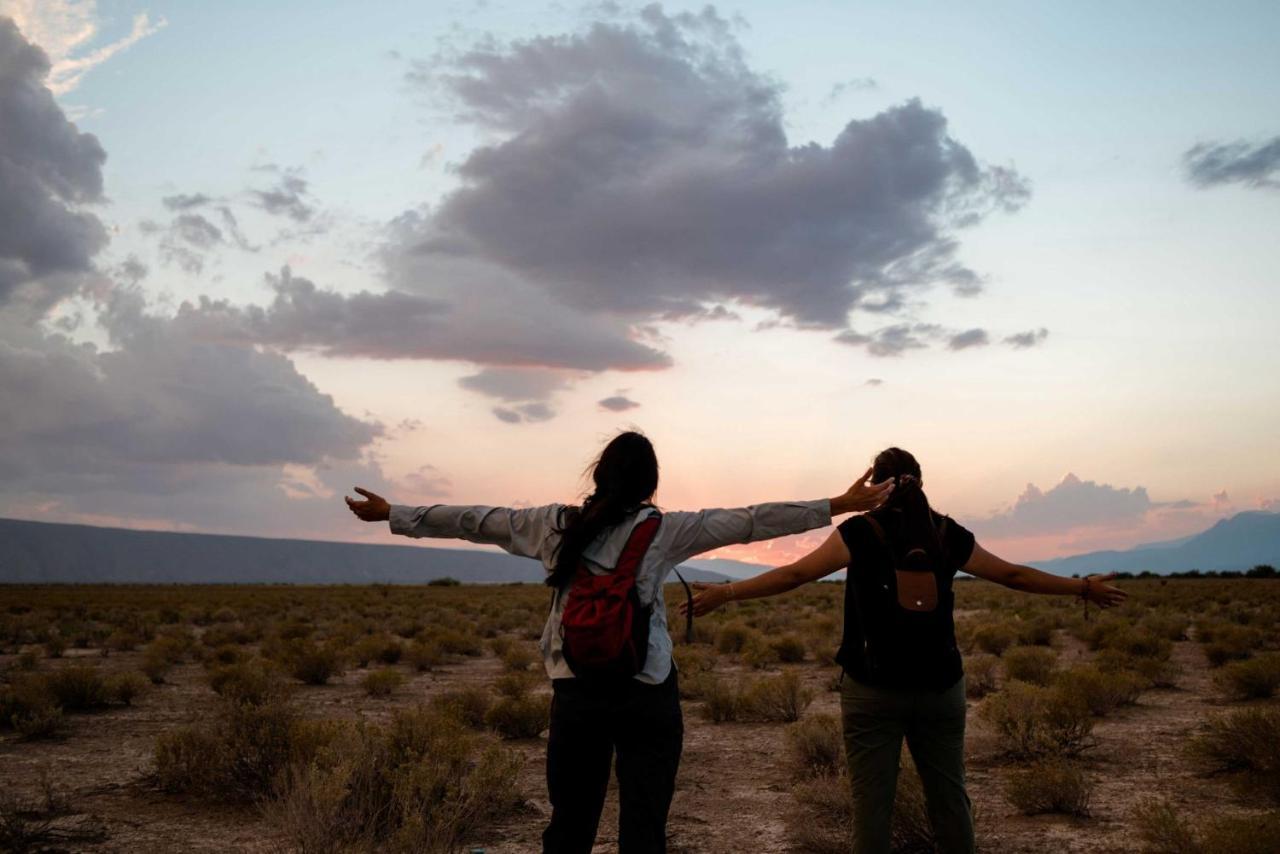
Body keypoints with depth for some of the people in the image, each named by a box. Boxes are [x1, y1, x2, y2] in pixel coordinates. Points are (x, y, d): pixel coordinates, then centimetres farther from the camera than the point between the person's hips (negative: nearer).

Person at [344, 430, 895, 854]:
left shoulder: (554, 525, 1)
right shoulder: (663, 532, -6)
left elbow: (472, 522, 9)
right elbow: (751, 522, -8)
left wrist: (392, 514, 22)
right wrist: (841, 504, -6)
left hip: (576, 695, 3)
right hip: (647, 698, -2)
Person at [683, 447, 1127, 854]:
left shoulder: (861, 532, -6)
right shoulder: (948, 535, 3)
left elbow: (794, 574, -9)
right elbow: (1013, 575, 11)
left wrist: (725, 593, -5)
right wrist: (1084, 587, 24)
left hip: (873, 689, -3)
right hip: (939, 688, 3)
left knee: (872, 801, 2)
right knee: (949, 796, 14)